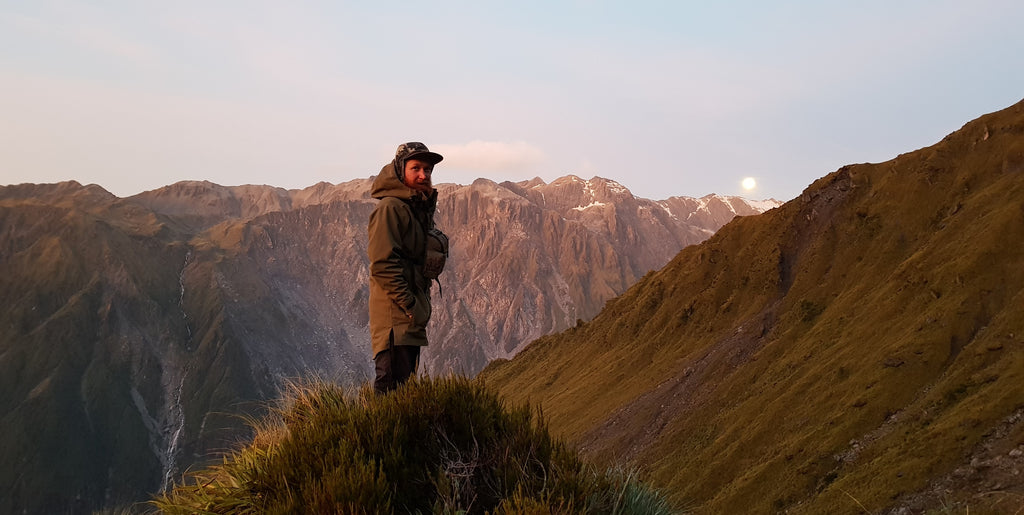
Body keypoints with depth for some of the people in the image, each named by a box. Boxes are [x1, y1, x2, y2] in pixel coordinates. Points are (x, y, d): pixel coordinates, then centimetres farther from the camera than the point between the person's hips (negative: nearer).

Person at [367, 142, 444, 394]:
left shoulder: (420, 208, 18)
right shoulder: (390, 208, -11)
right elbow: (382, 264, -18)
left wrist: (422, 305, 13)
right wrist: (410, 306, -18)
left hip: (411, 317, 10)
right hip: (394, 317, -10)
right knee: (391, 389, -11)